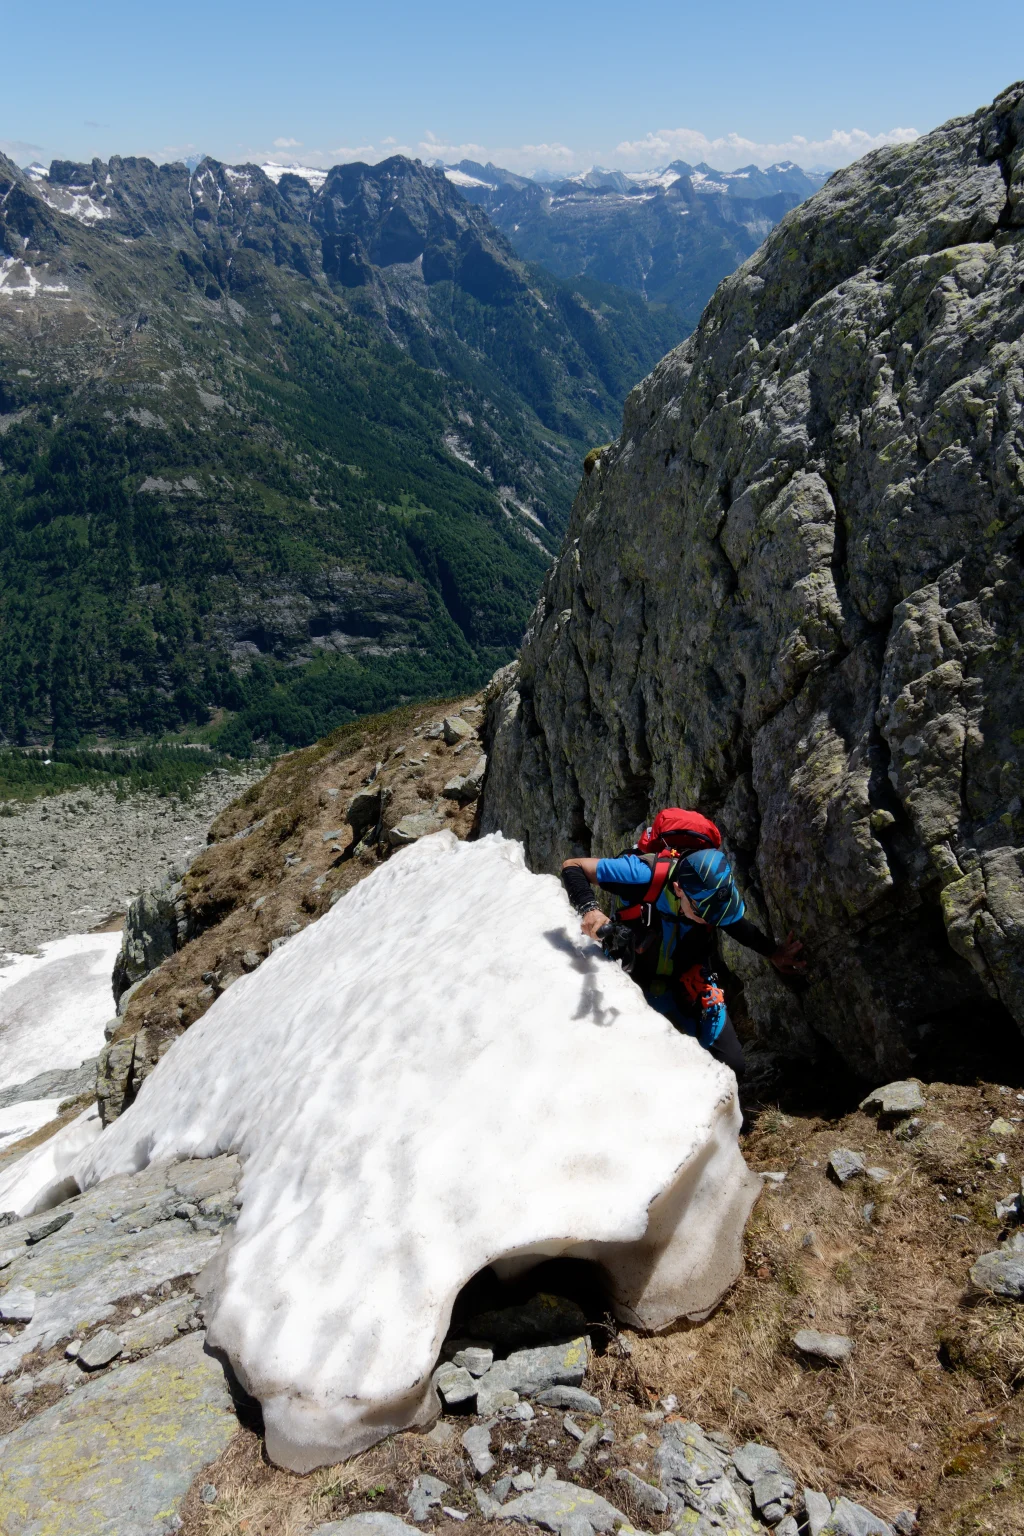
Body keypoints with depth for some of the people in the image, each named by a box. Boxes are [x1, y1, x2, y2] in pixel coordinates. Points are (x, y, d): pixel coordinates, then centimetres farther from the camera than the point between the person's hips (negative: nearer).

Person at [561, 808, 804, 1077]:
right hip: (634, 982, -2)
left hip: (689, 984, 3)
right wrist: (589, 909, -44)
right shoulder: (644, 875, -35)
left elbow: (739, 925, 1)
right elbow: (572, 867, -27)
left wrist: (773, 953, -10)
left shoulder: (719, 889, -22)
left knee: (731, 1064, -1)